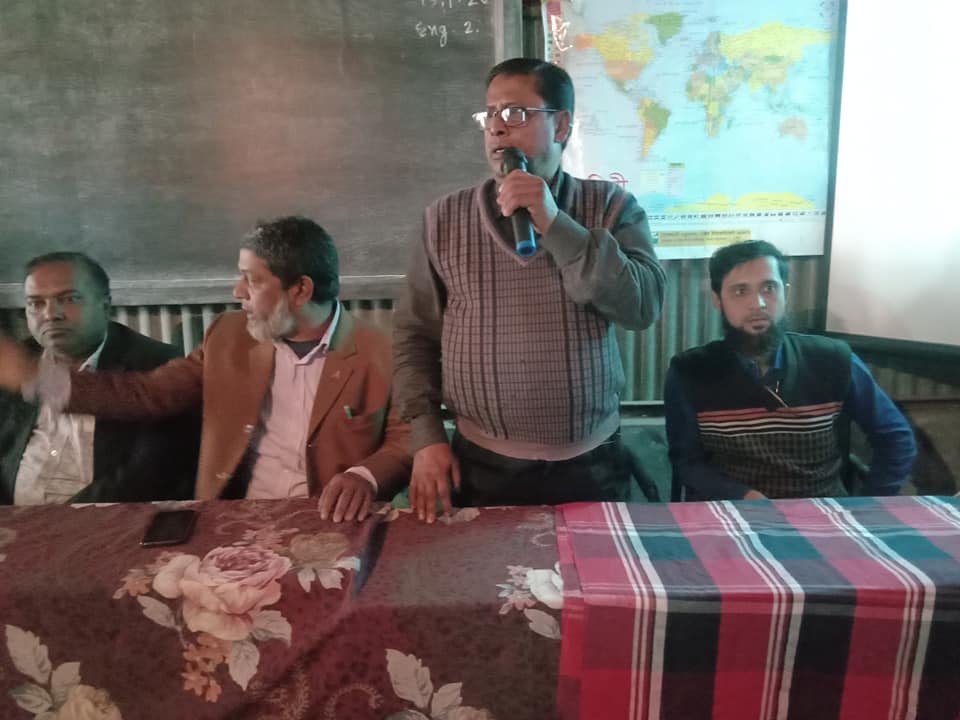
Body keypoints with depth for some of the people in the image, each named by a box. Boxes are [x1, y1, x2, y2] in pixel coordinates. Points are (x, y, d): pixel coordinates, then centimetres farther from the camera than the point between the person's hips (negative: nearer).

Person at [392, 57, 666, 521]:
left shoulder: (611, 206, 0)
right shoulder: (444, 218, 2)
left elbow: (643, 306, -13)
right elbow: (413, 335, 3)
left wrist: (554, 224, -19)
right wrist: (426, 438, -5)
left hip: (590, 467, 0)